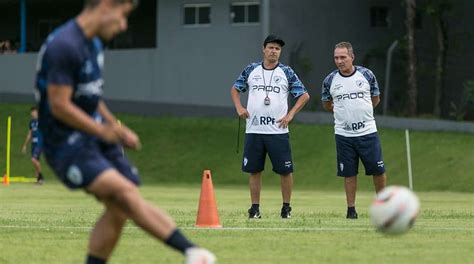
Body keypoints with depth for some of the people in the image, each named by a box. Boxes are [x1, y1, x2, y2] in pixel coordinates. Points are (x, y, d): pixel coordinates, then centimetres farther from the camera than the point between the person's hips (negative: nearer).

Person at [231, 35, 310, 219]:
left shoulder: (286, 73, 3)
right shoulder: (251, 70, 8)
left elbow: (304, 95, 5)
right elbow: (235, 89, 19)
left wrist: (290, 115, -5)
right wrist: (239, 108, 3)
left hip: (278, 131, -2)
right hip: (254, 130, 2)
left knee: (285, 170, -3)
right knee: (254, 170, 4)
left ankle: (286, 207, 9)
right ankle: (255, 208, 12)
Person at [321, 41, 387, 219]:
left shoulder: (366, 75, -1)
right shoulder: (330, 80, 0)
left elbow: (376, 99, 13)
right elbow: (326, 104, 16)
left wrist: (361, 111, 11)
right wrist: (343, 112, 10)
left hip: (367, 132, 0)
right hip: (343, 134, 0)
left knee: (378, 170, -1)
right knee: (349, 173, 2)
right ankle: (351, 209, 11)